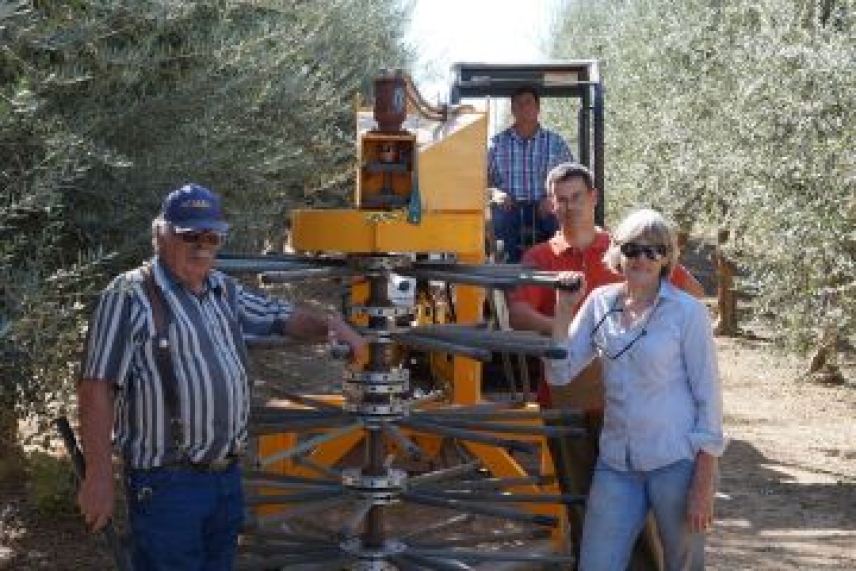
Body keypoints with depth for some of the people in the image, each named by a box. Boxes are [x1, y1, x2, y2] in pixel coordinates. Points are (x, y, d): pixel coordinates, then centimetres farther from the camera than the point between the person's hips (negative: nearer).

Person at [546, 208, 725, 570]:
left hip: (676, 462, -3)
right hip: (616, 464, 4)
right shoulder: (600, 304, 5)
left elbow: (708, 396, -7)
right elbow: (559, 374, 6)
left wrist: (703, 485, -11)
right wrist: (564, 309, -5)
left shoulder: (687, 312, -7)